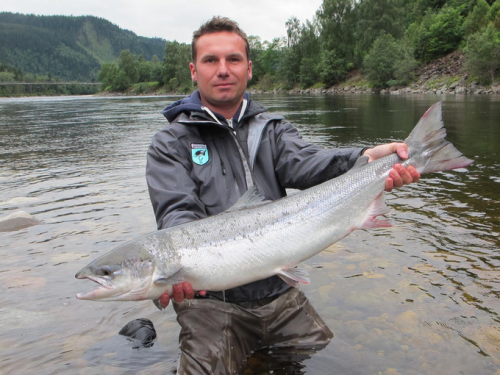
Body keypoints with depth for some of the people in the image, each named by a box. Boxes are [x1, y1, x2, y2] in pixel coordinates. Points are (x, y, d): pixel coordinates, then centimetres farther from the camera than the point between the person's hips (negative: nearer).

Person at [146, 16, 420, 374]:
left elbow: (301, 162, -12)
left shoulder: (272, 128, 10)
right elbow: (177, 211, -13)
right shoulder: (171, 144, 1)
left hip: (280, 293, 3)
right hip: (210, 300, -2)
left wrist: (365, 159, -33)